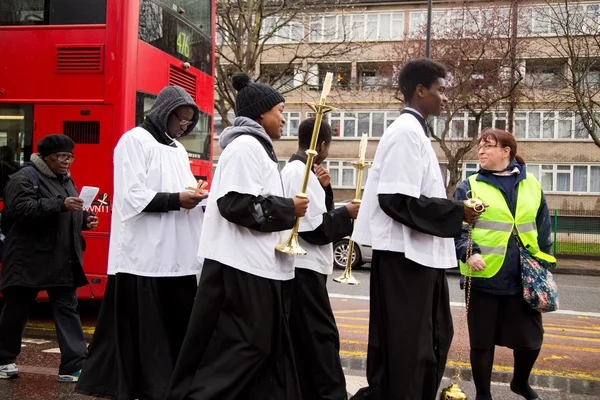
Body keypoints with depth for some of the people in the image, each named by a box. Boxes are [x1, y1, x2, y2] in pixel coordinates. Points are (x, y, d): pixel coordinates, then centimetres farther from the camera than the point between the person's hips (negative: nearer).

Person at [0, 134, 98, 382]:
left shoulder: (65, 179, 16)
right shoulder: (25, 178, -9)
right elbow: (22, 209, -24)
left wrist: (84, 218, 6)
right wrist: (60, 205, -31)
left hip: (62, 261, 7)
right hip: (29, 259, -7)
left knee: (67, 309, 0)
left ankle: (73, 366, -1)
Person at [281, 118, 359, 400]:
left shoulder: (294, 169, 15)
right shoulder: (301, 172, -17)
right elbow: (316, 228, -20)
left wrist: (323, 188, 0)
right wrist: (347, 213, -8)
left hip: (302, 266, 10)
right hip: (305, 267, -10)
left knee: (305, 337, 13)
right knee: (322, 336, -7)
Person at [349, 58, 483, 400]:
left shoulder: (415, 131, 16)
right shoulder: (406, 132, -15)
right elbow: (397, 200, -23)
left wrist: (453, 212, 10)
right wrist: (457, 212, -15)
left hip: (422, 254, 10)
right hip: (405, 255, -10)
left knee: (436, 337, 18)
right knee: (407, 346, -1)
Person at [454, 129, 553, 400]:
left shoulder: (531, 185, 9)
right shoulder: (469, 186, 0)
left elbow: (543, 228, 15)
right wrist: (467, 253, -23)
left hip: (524, 278, 3)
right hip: (484, 277, -3)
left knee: (531, 338, 12)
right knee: (482, 342, 6)